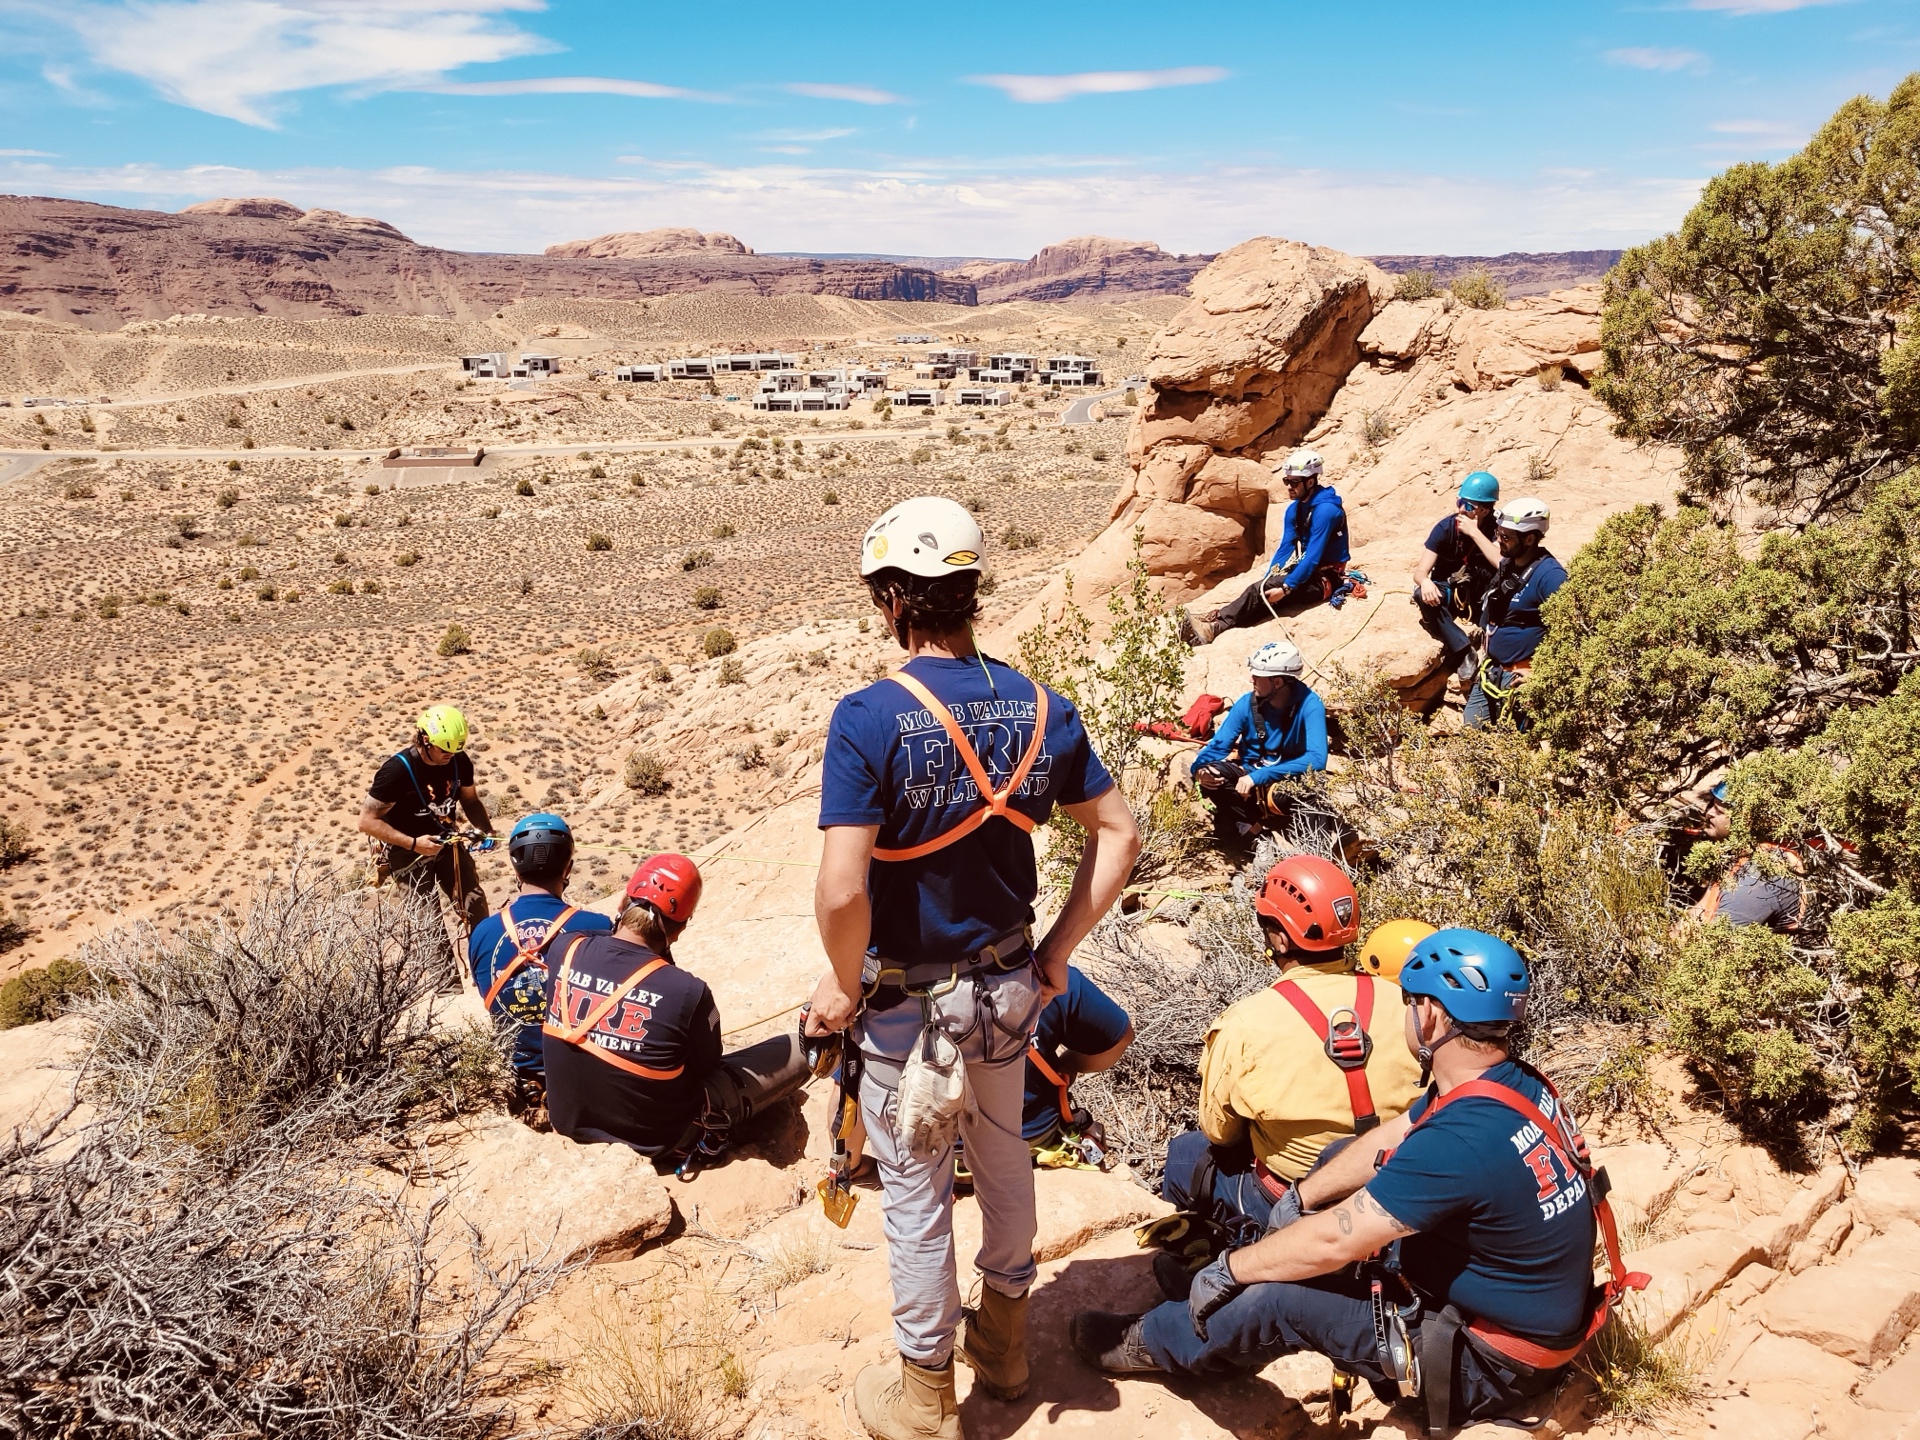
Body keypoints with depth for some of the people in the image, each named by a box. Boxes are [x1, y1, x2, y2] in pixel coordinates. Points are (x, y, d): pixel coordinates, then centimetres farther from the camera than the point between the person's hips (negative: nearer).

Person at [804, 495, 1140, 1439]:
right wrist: (1057, 952, 5)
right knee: (1003, 1155, 25)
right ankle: (1004, 1341, 47)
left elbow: (843, 890, -29)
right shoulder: (1038, 708, -7)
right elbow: (1118, 833, -2)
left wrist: (843, 983, -11)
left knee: (916, 1192, 13)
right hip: (1008, 987, 5)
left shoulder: (869, 718, -24)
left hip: (905, 1001, -5)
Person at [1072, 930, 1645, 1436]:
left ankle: (1150, 1344, 17)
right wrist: (1295, 1203, 11)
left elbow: (1331, 1241, -27)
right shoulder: (1508, 1080, -5)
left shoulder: (1460, 1140, -35)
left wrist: (1227, 1268, -13)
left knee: (1275, 1298, -10)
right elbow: (1385, 1142, 8)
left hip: (1494, 1363, -9)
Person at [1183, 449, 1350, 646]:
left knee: (1262, 590, -25)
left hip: (1325, 578, -7)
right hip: (1305, 570, 7)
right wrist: (1267, 578, -6)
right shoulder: (1295, 509, 6)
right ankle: (1215, 624, -36)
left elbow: (1313, 556, -25)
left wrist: (1286, 588, -29)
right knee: (1260, 590, -19)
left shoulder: (1325, 510, -20)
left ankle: (1216, 626, -30)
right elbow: (1285, 547, 7)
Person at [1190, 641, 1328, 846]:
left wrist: (1258, 777, -38)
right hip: (1249, 774, 3)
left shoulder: (1309, 705, -21)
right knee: (1211, 775, -28)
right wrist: (1201, 768, -30)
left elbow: (1316, 759, -32)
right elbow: (1219, 745, -5)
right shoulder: (1247, 702, -10)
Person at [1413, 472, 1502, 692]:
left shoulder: (1495, 528, -15)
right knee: (1423, 594, -33)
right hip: (1449, 594, 1)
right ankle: (1463, 653, -32)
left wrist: (1474, 532, -33)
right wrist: (1425, 582, -42)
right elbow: (1420, 570, -17)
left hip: (1480, 597, -1)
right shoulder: (1445, 528, -13)